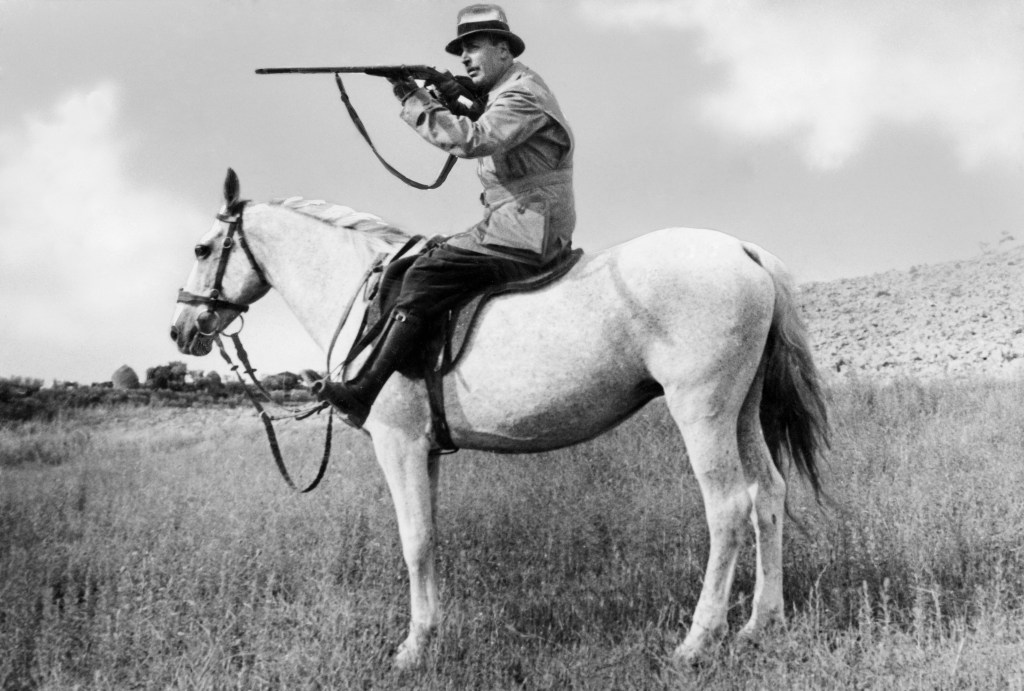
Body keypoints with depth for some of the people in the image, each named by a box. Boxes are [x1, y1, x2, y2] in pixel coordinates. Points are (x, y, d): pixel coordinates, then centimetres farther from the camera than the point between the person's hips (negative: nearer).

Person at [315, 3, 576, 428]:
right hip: (519, 229, 11)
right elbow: (480, 140, 21)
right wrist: (452, 105, 4)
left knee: (425, 277, -20)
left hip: (524, 236, -11)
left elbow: (472, 141, -26)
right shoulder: (505, 93, 23)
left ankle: (367, 394, -25)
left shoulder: (523, 94, -11)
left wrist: (416, 101, -20)